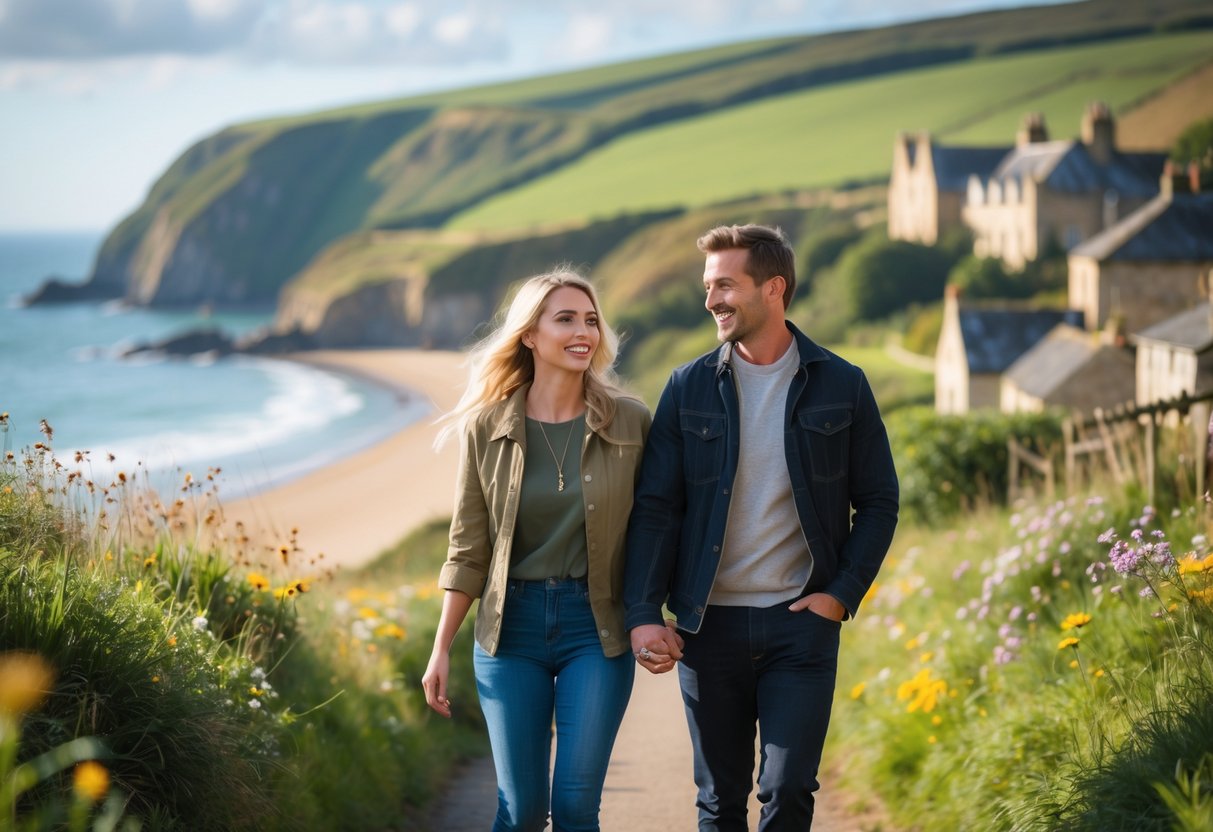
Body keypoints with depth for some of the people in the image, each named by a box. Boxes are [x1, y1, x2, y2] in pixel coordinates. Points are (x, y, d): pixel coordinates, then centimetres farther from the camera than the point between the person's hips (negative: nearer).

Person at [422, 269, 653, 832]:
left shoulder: (630, 423, -4)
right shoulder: (487, 427, -2)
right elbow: (467, 549, 3)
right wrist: (441, 651, 2)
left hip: (595, 626, -1)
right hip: (512, 625, 1)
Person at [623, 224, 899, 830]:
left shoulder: (841, 386, 1)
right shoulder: (689, 388, 3)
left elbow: (879, 502, 6)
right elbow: (656, 507, 0)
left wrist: (843, 593, -6)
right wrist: (643, 613, -11)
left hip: (800, 622, -1)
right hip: (709, 622, 1)